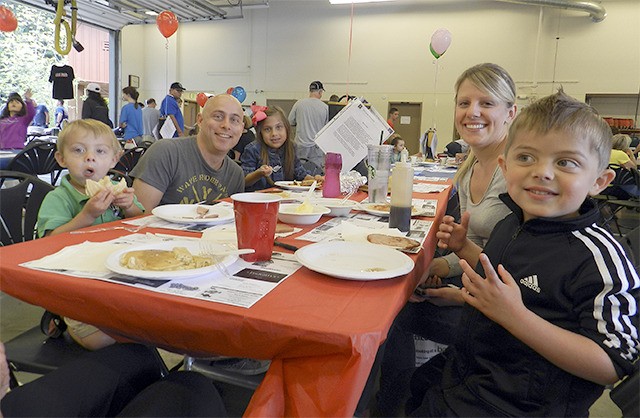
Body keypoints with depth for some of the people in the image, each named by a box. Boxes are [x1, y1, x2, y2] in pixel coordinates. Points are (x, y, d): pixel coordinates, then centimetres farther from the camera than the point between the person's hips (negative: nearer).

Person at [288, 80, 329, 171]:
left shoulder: (299, 104, -4)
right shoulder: (325, 107, -6)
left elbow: (290, 122, 5)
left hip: (301, 146, 1)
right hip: (317, 147, -1)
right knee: (316, 173, 5)